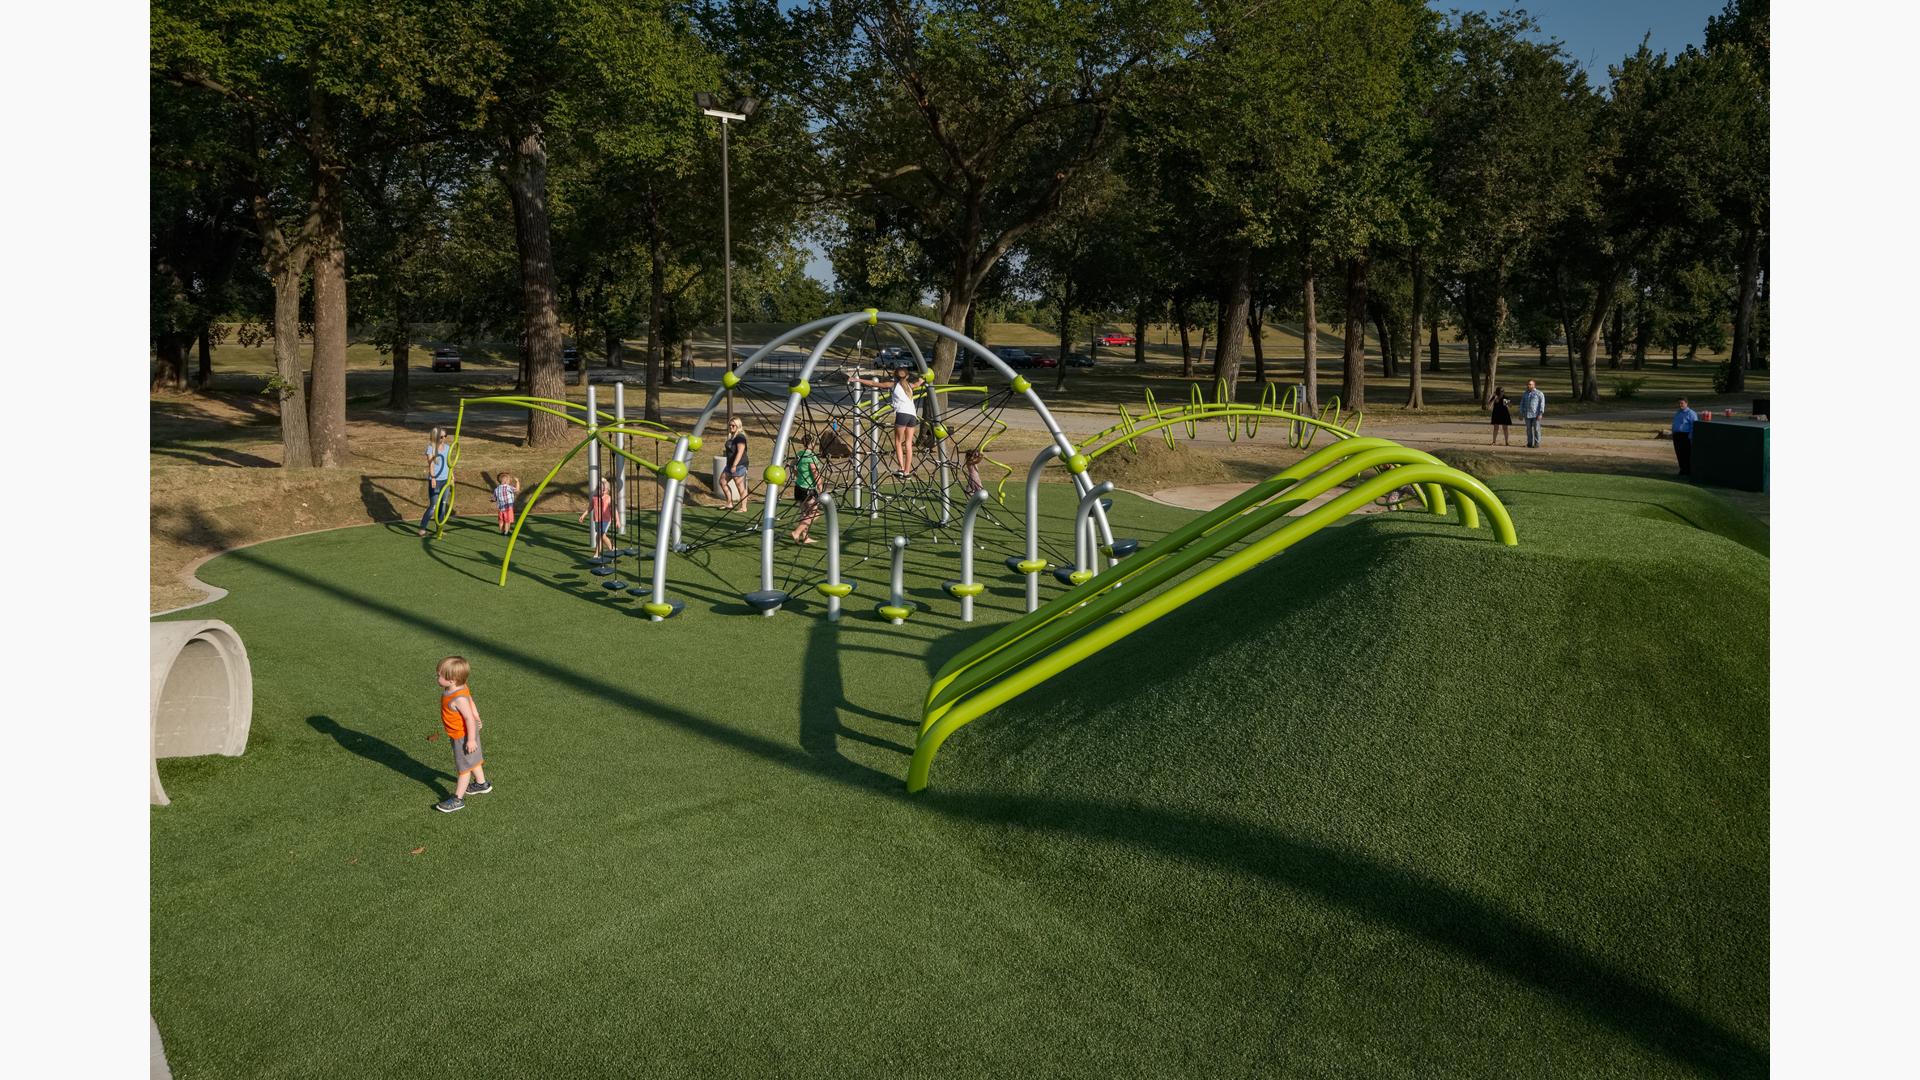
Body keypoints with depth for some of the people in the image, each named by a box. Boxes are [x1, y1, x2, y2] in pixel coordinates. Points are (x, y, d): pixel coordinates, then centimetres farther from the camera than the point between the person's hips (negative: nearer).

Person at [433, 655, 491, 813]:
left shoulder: (459, 699, -36)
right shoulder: (459, 688, -8)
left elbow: (470, 719, -32)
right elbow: (471, 700, 8)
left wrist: (471, 740, -26)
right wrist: (477, 716, 23)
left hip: (463, 736, -9)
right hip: (460, 733, 9)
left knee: (464, 766, 5)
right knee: (473, 760, 27)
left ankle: (458, 799, 17)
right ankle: (481, 784, 46)